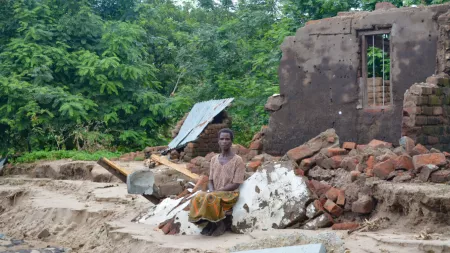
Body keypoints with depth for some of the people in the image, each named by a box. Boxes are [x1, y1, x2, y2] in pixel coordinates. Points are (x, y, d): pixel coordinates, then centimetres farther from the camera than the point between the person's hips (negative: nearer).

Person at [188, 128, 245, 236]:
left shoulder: (237, 160, -5)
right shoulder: (214, 159, 12)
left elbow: (235, 184, -11)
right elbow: (210, 180, 12)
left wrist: (217, 191, -17)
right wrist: (211, 190, -11)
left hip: (230, 194, -5)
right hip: (214, 193, 5)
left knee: (210, 198, -34)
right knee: (198, 198, -26)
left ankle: (220, 224, -12)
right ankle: (210, 223, -9)